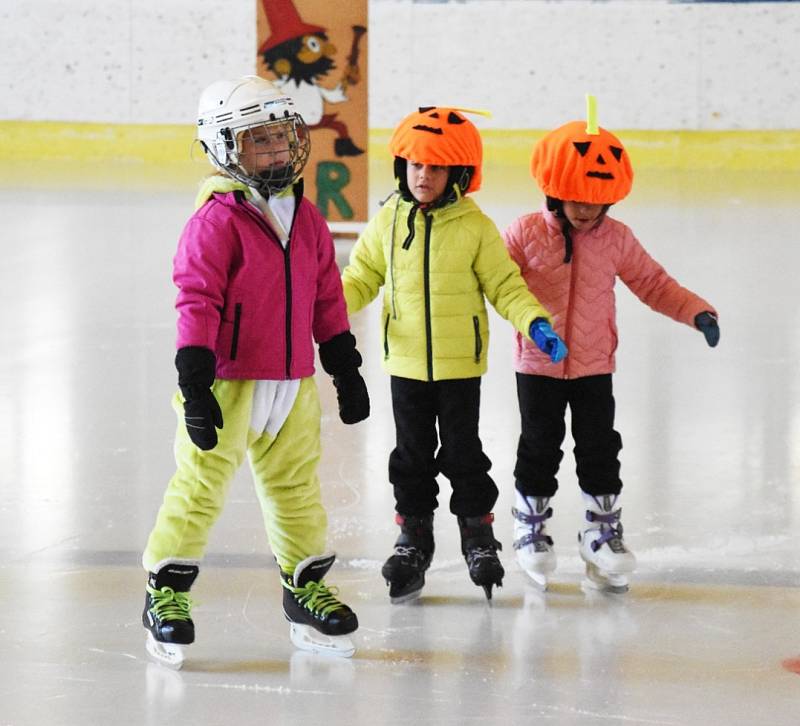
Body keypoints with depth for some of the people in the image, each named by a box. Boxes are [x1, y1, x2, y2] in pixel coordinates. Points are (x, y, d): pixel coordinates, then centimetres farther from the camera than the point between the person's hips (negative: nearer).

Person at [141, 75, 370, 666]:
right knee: (201, 484, -1)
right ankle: (167, 592, 10)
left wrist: (345, 369, 18)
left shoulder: (307, 218, 8)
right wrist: (195, 385, -20)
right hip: (228, 384, -6)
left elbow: (327, 298, 17)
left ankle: (306, 585, 29)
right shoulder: (217, 220, -13)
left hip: (293, 384, 6)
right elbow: (198, 302, -15)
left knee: (297, 486, 15)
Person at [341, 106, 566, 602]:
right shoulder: (388, 221, -1)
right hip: (406, 363, 2)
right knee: (412, 455, 11)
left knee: (462, 453, 7)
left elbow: (505, 286, -3)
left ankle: (478, 533, 22)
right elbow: (362, 277, 6)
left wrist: (536, 323, -17)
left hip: (460, 363, -2)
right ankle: (414, 536, 24)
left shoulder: (475, 226, -8)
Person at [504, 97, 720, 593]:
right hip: (539, 365, -2)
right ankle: (532, 528, 24)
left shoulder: (616, 239, -3)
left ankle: (605, 529, 19)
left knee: (600, 449, 6)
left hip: (595, 366, 2)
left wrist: (697, 312, -6)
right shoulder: (526, 234, -10)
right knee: (540, 449, 8)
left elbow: (653, 283, 4)